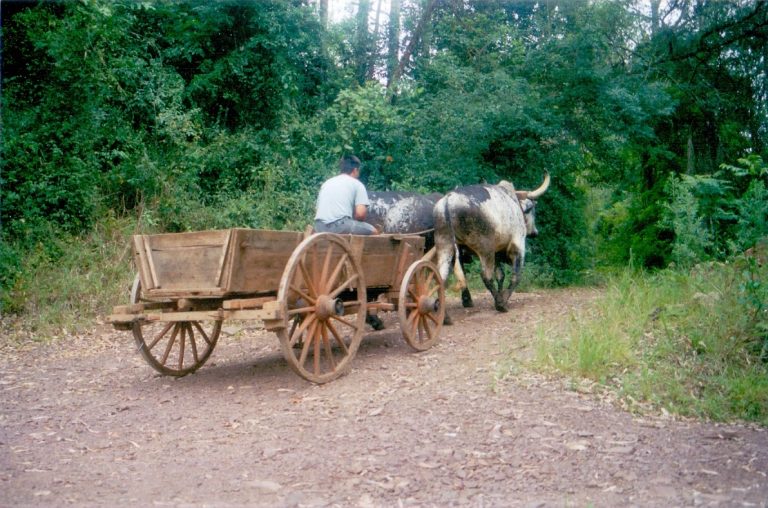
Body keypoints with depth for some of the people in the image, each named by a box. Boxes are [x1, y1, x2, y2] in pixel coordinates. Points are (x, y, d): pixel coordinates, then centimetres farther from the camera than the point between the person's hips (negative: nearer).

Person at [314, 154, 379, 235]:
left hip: (320, 227, 6)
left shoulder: (327, 183, 24)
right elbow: (361, 213, -4)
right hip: (340, 225, -6)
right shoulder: (357, 184, 9)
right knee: (374, 232, 16)